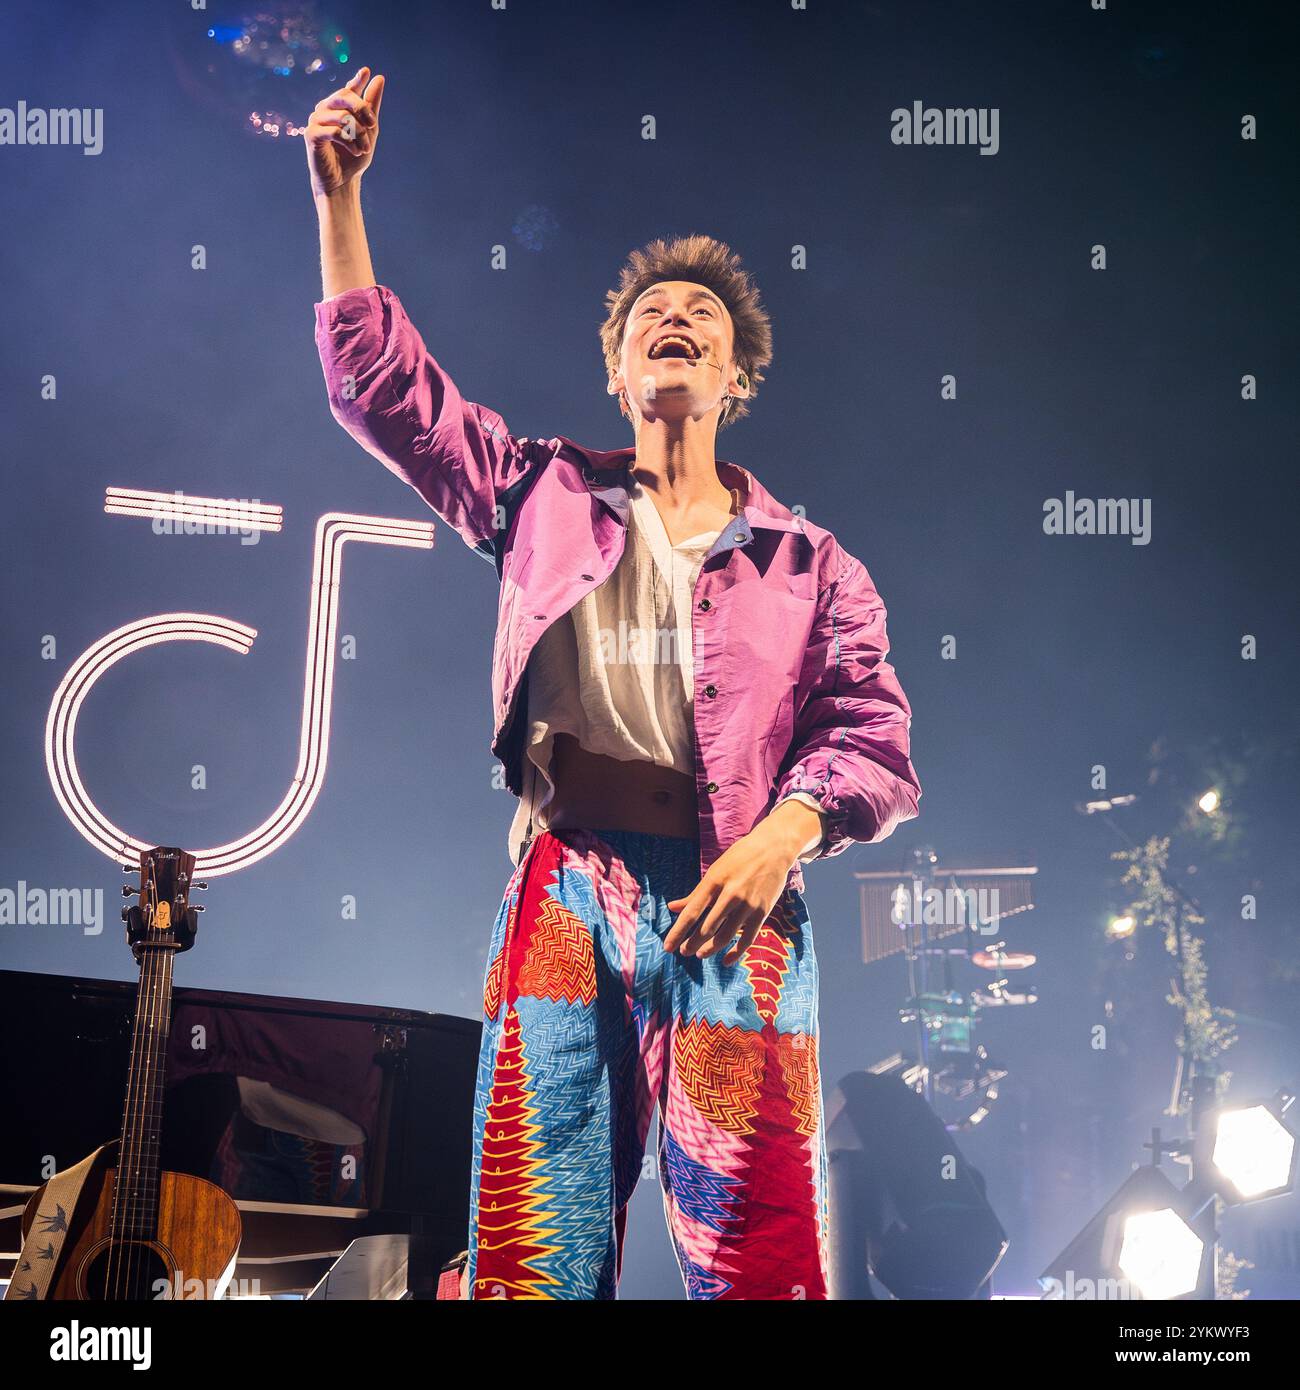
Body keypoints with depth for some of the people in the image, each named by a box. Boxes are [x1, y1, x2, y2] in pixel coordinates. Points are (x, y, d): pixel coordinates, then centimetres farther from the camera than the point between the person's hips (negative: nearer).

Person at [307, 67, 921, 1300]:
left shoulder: (810, 565, 16)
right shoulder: (549, 497, 19)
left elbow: (873, 740, 8)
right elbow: (381, 383, 16)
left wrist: (786, 830, -12)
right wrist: (339, 197, 11)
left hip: (736, 908, 0)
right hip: (568, 893, 1)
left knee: (755, 1256, -6)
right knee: (533, 1252, -4)